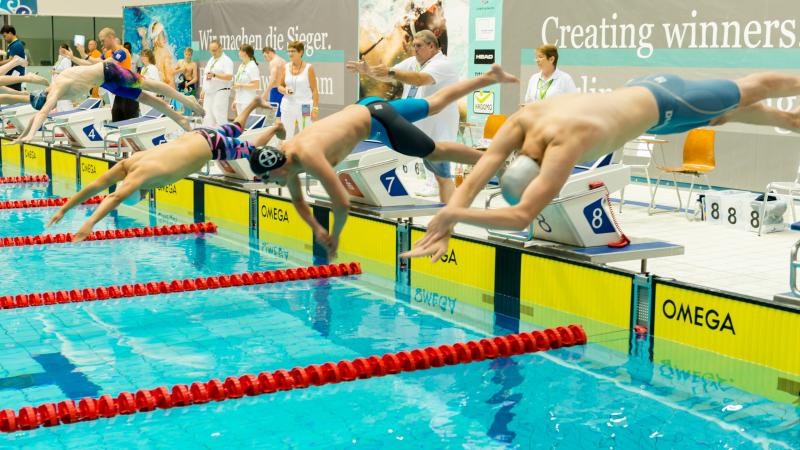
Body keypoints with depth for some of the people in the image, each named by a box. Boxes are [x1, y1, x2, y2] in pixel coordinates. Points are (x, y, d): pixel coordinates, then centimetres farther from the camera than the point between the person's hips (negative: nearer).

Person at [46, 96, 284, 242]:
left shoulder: (143, 173, -39)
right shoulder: (127, 165, -20)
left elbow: (116, 198, -51)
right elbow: (94, 186, -21)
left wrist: (90, 222, -61)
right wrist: (63, 209, -27)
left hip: (210, 145, -6)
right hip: (192, 137, 6)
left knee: (248, 150, 21)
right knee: (233, 131, 34)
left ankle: (275, 127, 44)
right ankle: (254, 103, 55)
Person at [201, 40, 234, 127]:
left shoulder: (226, 60, -6)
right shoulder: (211, 60, 20)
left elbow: (229, 77, -19)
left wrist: (214, 75, -28)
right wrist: (203, 90, 20)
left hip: (220, 92, -8)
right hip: (209, 92, 8)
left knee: (219, 117, -14)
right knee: (208, 117, 6)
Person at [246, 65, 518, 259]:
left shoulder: (309, 158, -36)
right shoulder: (285, 157, -10)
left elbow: (342, 204, -38)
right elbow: (297, 200, 6)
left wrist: (335, 238, -23)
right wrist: (315, 228, -8)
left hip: (375, 120, -7)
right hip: (362, 107, 7)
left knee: (435, 152, 2)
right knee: (435, 103, 21)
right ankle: (491, 77, 35)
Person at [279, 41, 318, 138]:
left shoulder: (308, 68, -4)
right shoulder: (286, 67, 7)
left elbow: (314, 90, -4)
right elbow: (280, 86, 15)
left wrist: (315, 109, -11)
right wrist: (285, 91, -9)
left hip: (305, 106, -4)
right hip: (288, 105, 4)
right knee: (286, 136, 4)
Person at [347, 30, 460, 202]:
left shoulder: (442, 65, -15)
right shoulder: (413, 62, 12)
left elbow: (421, 79, -33)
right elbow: (388, 76, 6)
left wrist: (390, 73, -39)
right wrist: (367, 71, -10)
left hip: (438, 132, -8)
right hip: (422, 130, 8)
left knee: (443, 175, -3)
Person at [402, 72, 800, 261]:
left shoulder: (566, 145, -47)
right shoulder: (519, 123, -29)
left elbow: (522, 217, -53)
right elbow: (473, 181, -31)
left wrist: (452, 213, -56)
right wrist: (443, 232, -44)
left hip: (659, 100, -7)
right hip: (636, 94, 7)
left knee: (749, 90, 21)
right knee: (731, 112, 32)